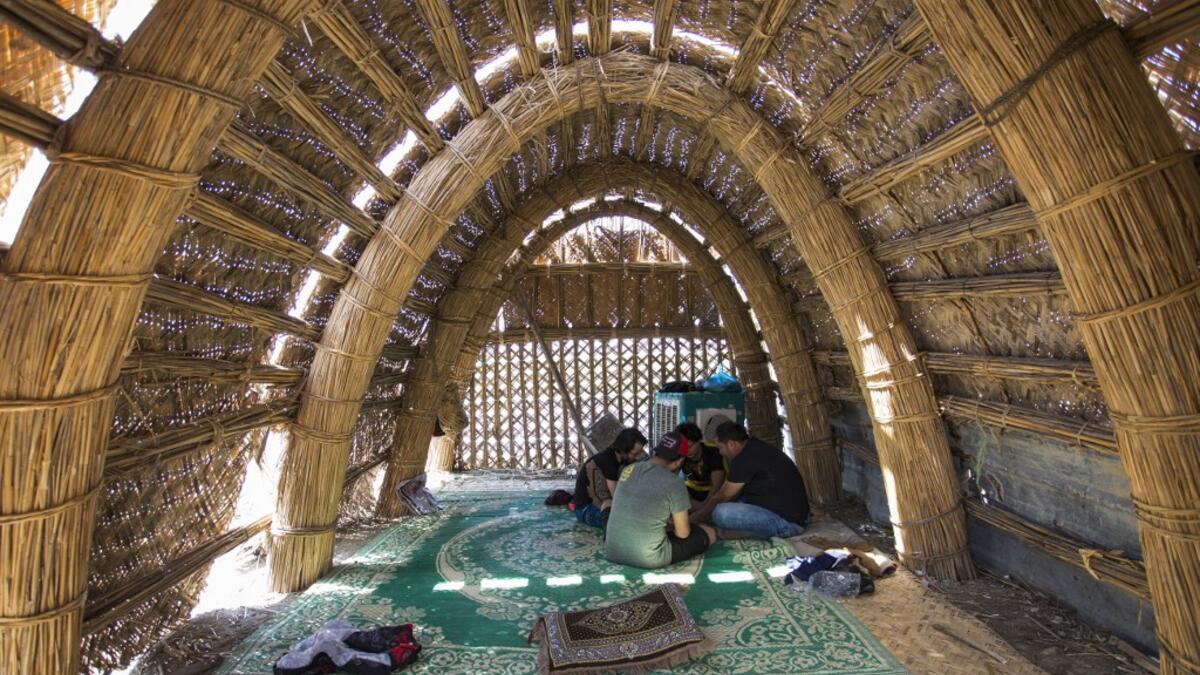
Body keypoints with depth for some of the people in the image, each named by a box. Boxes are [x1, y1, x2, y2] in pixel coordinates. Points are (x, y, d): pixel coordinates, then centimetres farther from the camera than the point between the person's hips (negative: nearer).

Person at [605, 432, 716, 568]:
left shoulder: (627, 470, 3)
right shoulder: (674, 483, -14)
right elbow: (682, 533, -3)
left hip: (612, 553, 3)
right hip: (648, 559, -3)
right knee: (710, 533, 12)